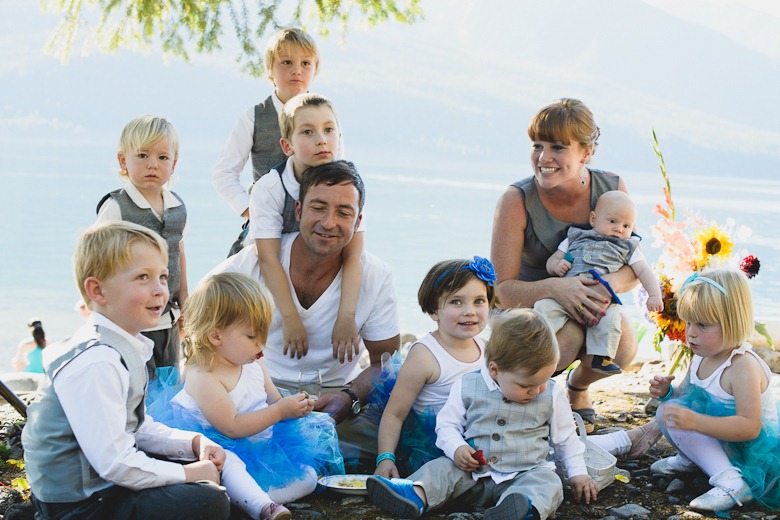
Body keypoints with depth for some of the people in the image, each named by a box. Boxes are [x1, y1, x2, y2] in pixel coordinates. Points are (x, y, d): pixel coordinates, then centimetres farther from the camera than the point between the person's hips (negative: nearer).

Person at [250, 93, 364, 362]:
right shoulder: (269, 189, -22)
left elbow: (352, 255, -23)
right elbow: (269, 259, -28)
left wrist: (346, 316, -35)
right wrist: (290, 319, -36)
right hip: (277, 285, -2)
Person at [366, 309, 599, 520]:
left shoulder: (552, 396, 0)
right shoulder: (468, 386, -4)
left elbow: (565, 437, 13)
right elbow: (447, 423, 5)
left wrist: (578, 473, 10)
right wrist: (456, 448, -14)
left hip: (526, 474, -1)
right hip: (474, 473, 2)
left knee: (549, 484, -31)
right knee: (442, 468, -20)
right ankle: (416, 495, -47)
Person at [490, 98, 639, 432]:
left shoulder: (612, 190, -10)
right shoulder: (516, 201, -20)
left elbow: (633, 268, -5)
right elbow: (502, 289, -20)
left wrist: (608, 285, -30)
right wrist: (554, 288, -39)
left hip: (588, 304, 3)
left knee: (622, 347, -28)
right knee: (568, 338, -36)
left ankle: (579, 385, 10)